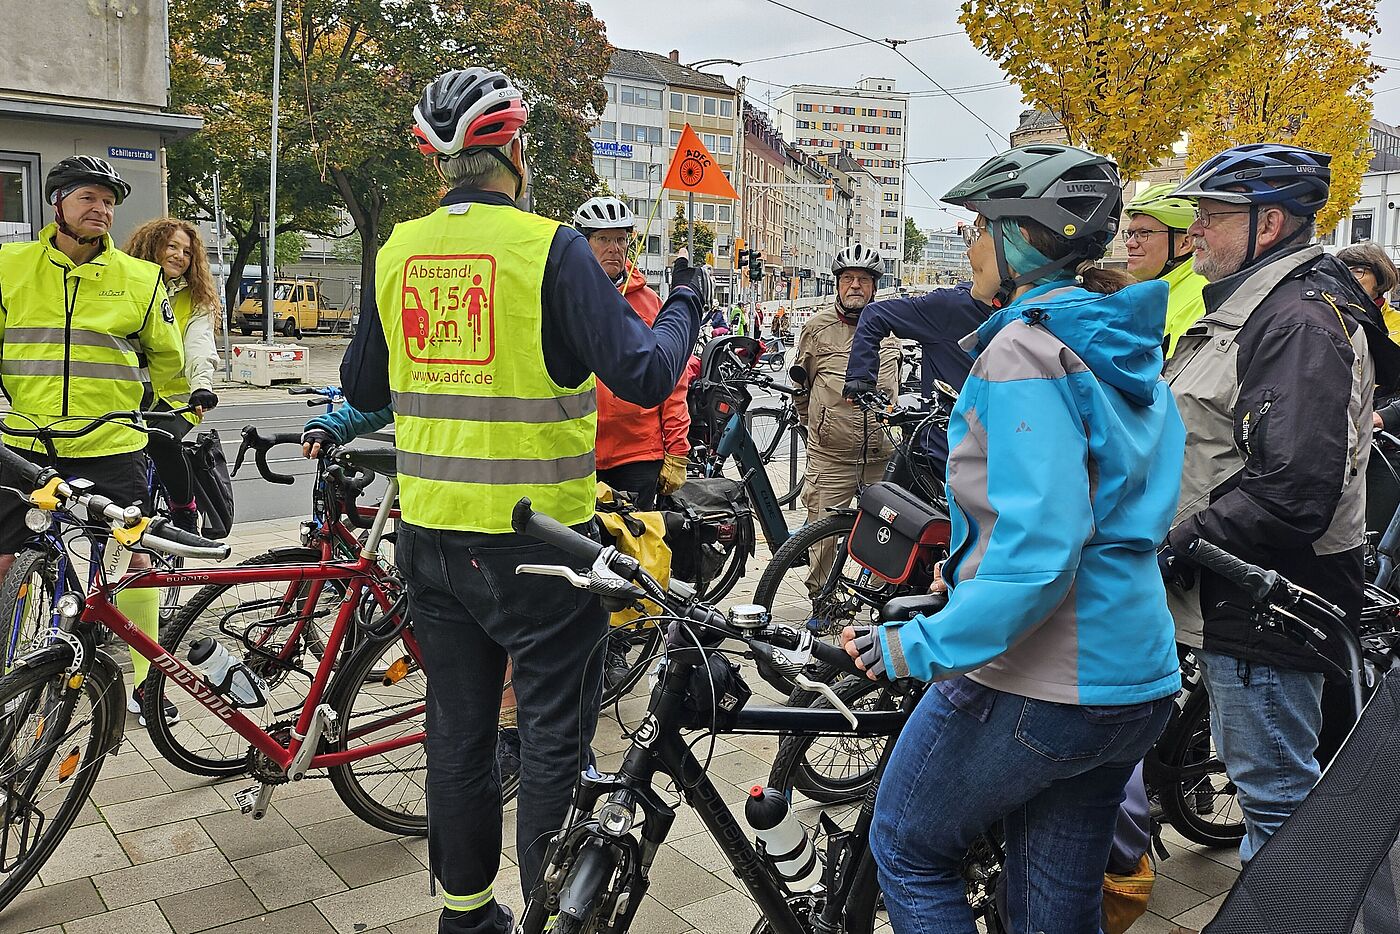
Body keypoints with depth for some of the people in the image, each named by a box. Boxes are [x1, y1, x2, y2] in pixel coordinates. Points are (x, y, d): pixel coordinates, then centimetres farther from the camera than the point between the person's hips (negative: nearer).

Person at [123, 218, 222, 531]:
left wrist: (202, 385, -32)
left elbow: (200, 348, -11)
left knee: (164, 437, -31)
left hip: (173, 396, -2)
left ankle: (185, 510, -8)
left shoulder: (196, 301, 6)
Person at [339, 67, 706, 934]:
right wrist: (687, 302, 2)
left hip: (431, 535, 6)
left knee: (458, 725, 18)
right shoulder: (550, 247, -13)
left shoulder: (396, 252, 3)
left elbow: (362, 387, 13)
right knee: (554, 731, 9)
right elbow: (645, 375, -16)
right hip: (539, 537, -5)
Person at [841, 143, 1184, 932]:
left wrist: (920, 646, -22)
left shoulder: (1026, 349, -17)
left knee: (907, 852, 15)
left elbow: (1039, 546, -26)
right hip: (1139, 684, 9)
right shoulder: (1128, 352, 11)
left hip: (1032, 683, -9)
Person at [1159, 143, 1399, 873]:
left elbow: (1294, 491, -29)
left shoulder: (1302, 320, -19)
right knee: (1263, 780, 24)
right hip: (1233, 596, 11)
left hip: (1263, 610, -11)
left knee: (1276, 793, 2)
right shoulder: (1247, 307, 15)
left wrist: (1178, 544, -22)